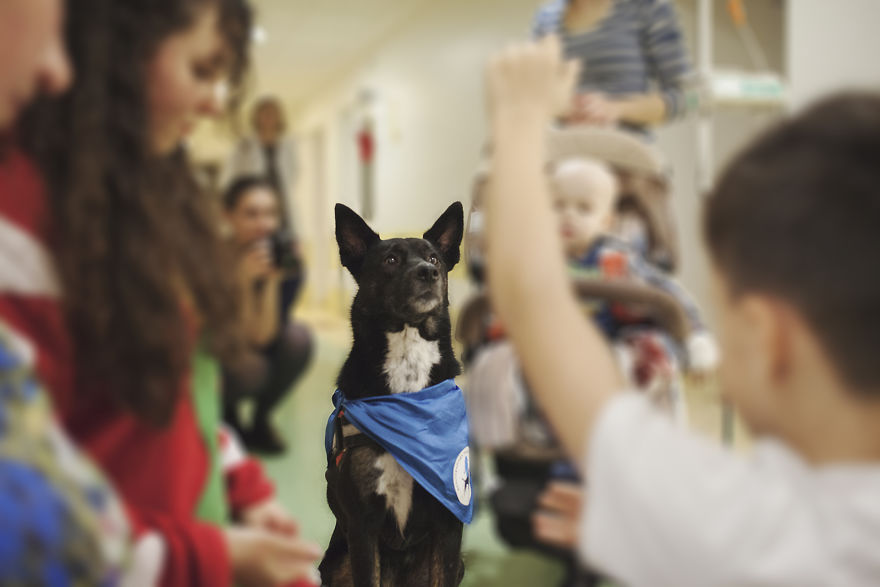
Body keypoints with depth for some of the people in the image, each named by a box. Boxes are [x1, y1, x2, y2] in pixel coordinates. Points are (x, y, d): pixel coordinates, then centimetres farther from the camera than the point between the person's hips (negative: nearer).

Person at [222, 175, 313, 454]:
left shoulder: (283, 255, -17)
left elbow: (263, 337, -25)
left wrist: (273, 280, -36)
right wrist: (243, 280, -39)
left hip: (263, 346, 3)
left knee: (298, 338, -27)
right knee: (251, 369, -35)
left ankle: (260, 419, -3)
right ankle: (225, 415, 2)